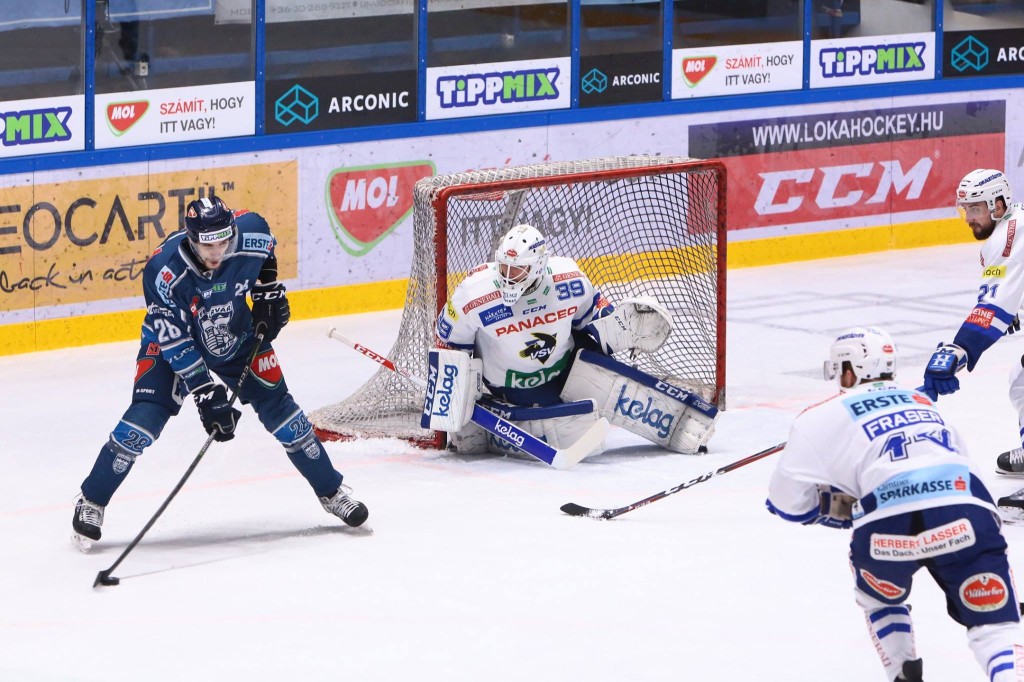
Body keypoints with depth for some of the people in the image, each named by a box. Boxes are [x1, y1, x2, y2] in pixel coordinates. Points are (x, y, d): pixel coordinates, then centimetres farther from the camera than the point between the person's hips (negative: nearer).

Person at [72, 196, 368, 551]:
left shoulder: (250, 233, -28)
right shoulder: (164, 272, -36)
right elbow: (175, 342, -30)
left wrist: (268, 289, -4)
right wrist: (207, 395, -31)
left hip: (237, 335, 3)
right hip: (172, 340, -3)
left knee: (276, 405, 2)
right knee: (146, 416, -18)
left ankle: (331, 491, 20)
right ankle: (91, 502, -3)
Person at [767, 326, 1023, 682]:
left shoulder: (822, 418, 21)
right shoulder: (924, 403, 34)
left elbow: (787, 500, 20)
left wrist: (837, 508, 41)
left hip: (890, 528, -2)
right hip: (967, 516, 2)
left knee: (879, 596, 31)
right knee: (994, 626, 4)